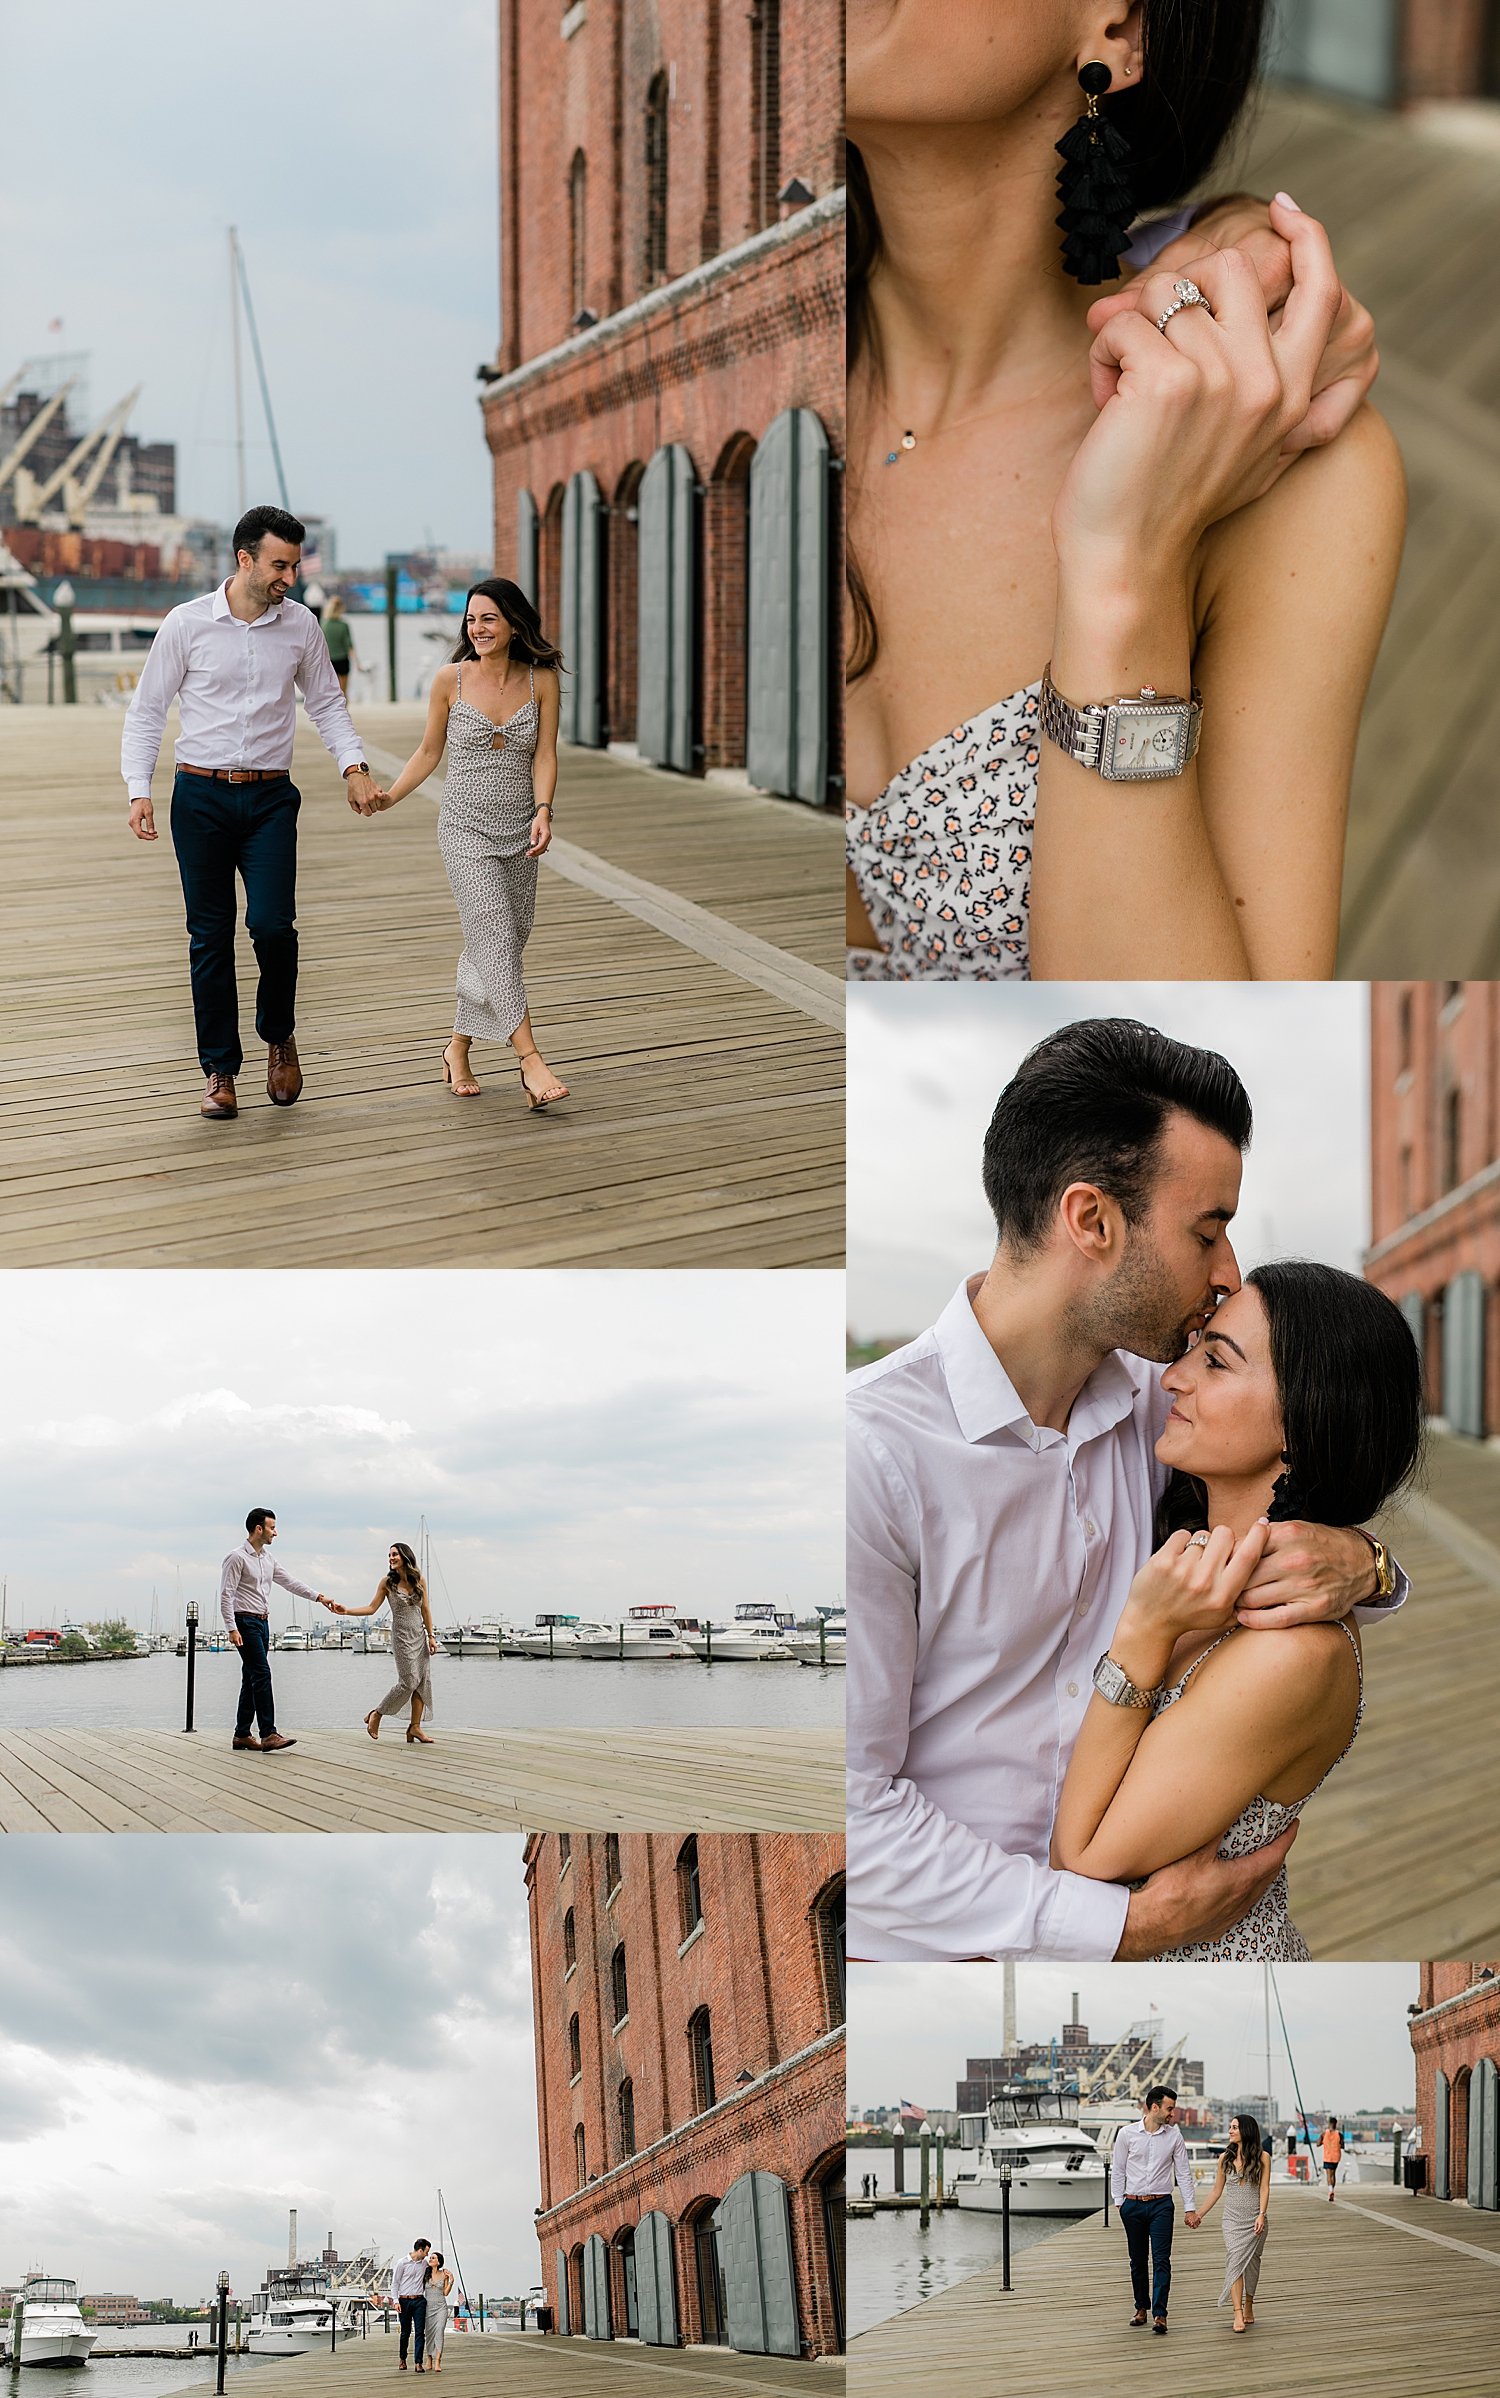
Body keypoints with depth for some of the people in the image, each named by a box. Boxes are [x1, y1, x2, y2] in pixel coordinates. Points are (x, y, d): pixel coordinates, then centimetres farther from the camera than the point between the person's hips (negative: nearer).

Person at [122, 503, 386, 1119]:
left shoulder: (301, 626, 4)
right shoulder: (187, 623, -3)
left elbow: (326, 704, 14)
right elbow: (146, 711, 2)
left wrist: (354, 767, -3)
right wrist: (139, 789, -9)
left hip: (271, 798, 1)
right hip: (202, 796, -1)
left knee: (272, 924, -13)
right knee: (210, 936, 2)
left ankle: (279, 1036, 15)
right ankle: (220, 1071, 12)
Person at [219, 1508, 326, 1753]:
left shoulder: (268, 1558, 14)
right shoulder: (237, 1558, -11)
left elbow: (290, 1582, 19)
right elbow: (226, 1595, -14)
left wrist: (318, 1597, 12)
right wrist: (232, 1629, -21)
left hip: (262, 1622, 9)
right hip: (245, 1622, -9)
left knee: (252, 1678, 9)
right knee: (262, 1674, -16)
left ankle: (242, 1735, 13)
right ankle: (268, 1734, -20)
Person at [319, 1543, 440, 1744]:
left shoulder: (418, 1580, 4)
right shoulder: (387, 1582, -3)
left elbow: (425, 1610, 8)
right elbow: (372, 1608, -2)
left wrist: (431, 1636, 5)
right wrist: (346, 1611, -14)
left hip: (420, 1635, 4)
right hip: (402, 1636, -4)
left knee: (424, 1680, -2)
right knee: (409, 1680, -11)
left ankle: (415, 1727, 3)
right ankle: (376, 1715, 5)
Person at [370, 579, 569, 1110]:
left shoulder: (541, 680, -1)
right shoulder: (450, 680, -4)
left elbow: (544, 756, -4)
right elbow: (430, 752, 8)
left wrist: (543, 812, -18)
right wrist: (388, 798, 0)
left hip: (520, 832, 3)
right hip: (466, 830, -3)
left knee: (496, 946, 8)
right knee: (494, 936, -15)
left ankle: (458, 1048, 26)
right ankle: (530, 1059, -21)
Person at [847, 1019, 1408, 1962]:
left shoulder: (1151, 1408, 1)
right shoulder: (875, 1450, -19)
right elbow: (853, 1812, -20)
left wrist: (1362, 1563, -9)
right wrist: (1130, 1923, -21)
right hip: (929, 1947, -6)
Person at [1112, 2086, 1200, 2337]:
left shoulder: (1174, 2136, 3)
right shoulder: (1127, 2133, 0)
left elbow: (1184, 2173, 6)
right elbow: (1117, 2170, 6)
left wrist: (1190, 2208, 3)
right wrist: (1118, 2201, 2)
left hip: (1161, 2205, -1)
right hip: (1133, 2204, 1)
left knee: (1161, 2260, -10)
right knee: (1137, 2260, 9)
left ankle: (1159, 2314, -15)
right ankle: (1141, 2308, 22)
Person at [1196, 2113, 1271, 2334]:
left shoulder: (1262, 2157, 0)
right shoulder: (1225, 2158, 7)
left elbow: (1264, 2188, -6)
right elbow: (1216, 2191, 13)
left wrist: (1262, 2215, -18)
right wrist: (1199, 2214, 13)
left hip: (1255, 2219, -1)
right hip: (1232, 2218, 1)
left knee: (1251, 2262, 5)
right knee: (1235, 2261, -12)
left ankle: (1248, 2308, 22)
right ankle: (1238, 2314, -19)